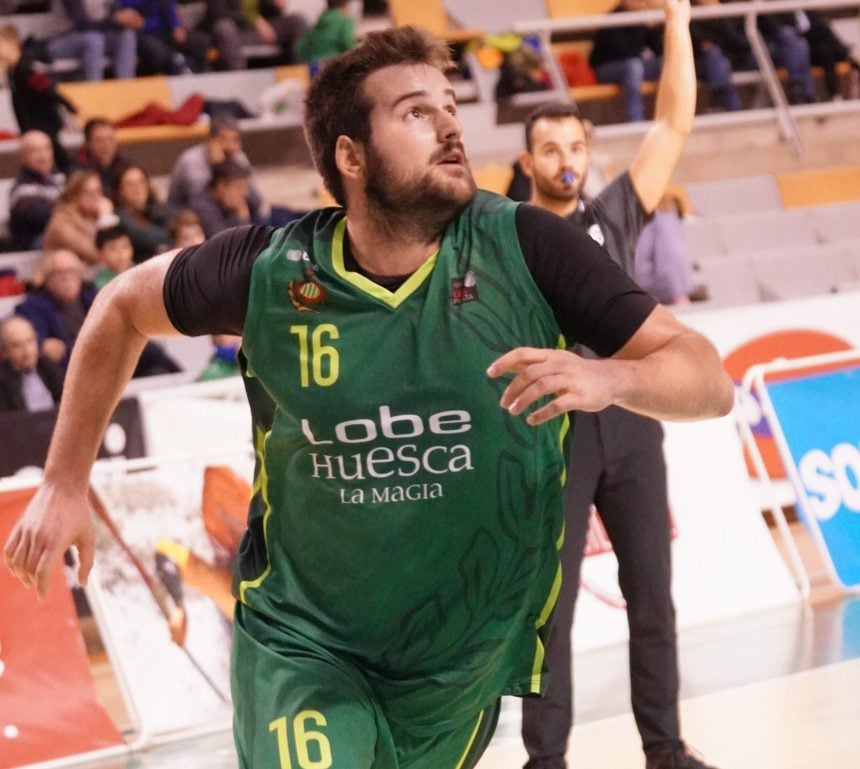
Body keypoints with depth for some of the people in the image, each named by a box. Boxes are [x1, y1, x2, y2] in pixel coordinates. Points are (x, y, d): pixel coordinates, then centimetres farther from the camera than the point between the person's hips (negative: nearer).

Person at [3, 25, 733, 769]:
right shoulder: (273, 271, -13)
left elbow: (708, 381, -15)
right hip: (302, 645, -2)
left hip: (465, 661, 2)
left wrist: (608, 378, -36)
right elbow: (124, 305, 7)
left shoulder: (523, 246, -14)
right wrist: (65, 485, 6)